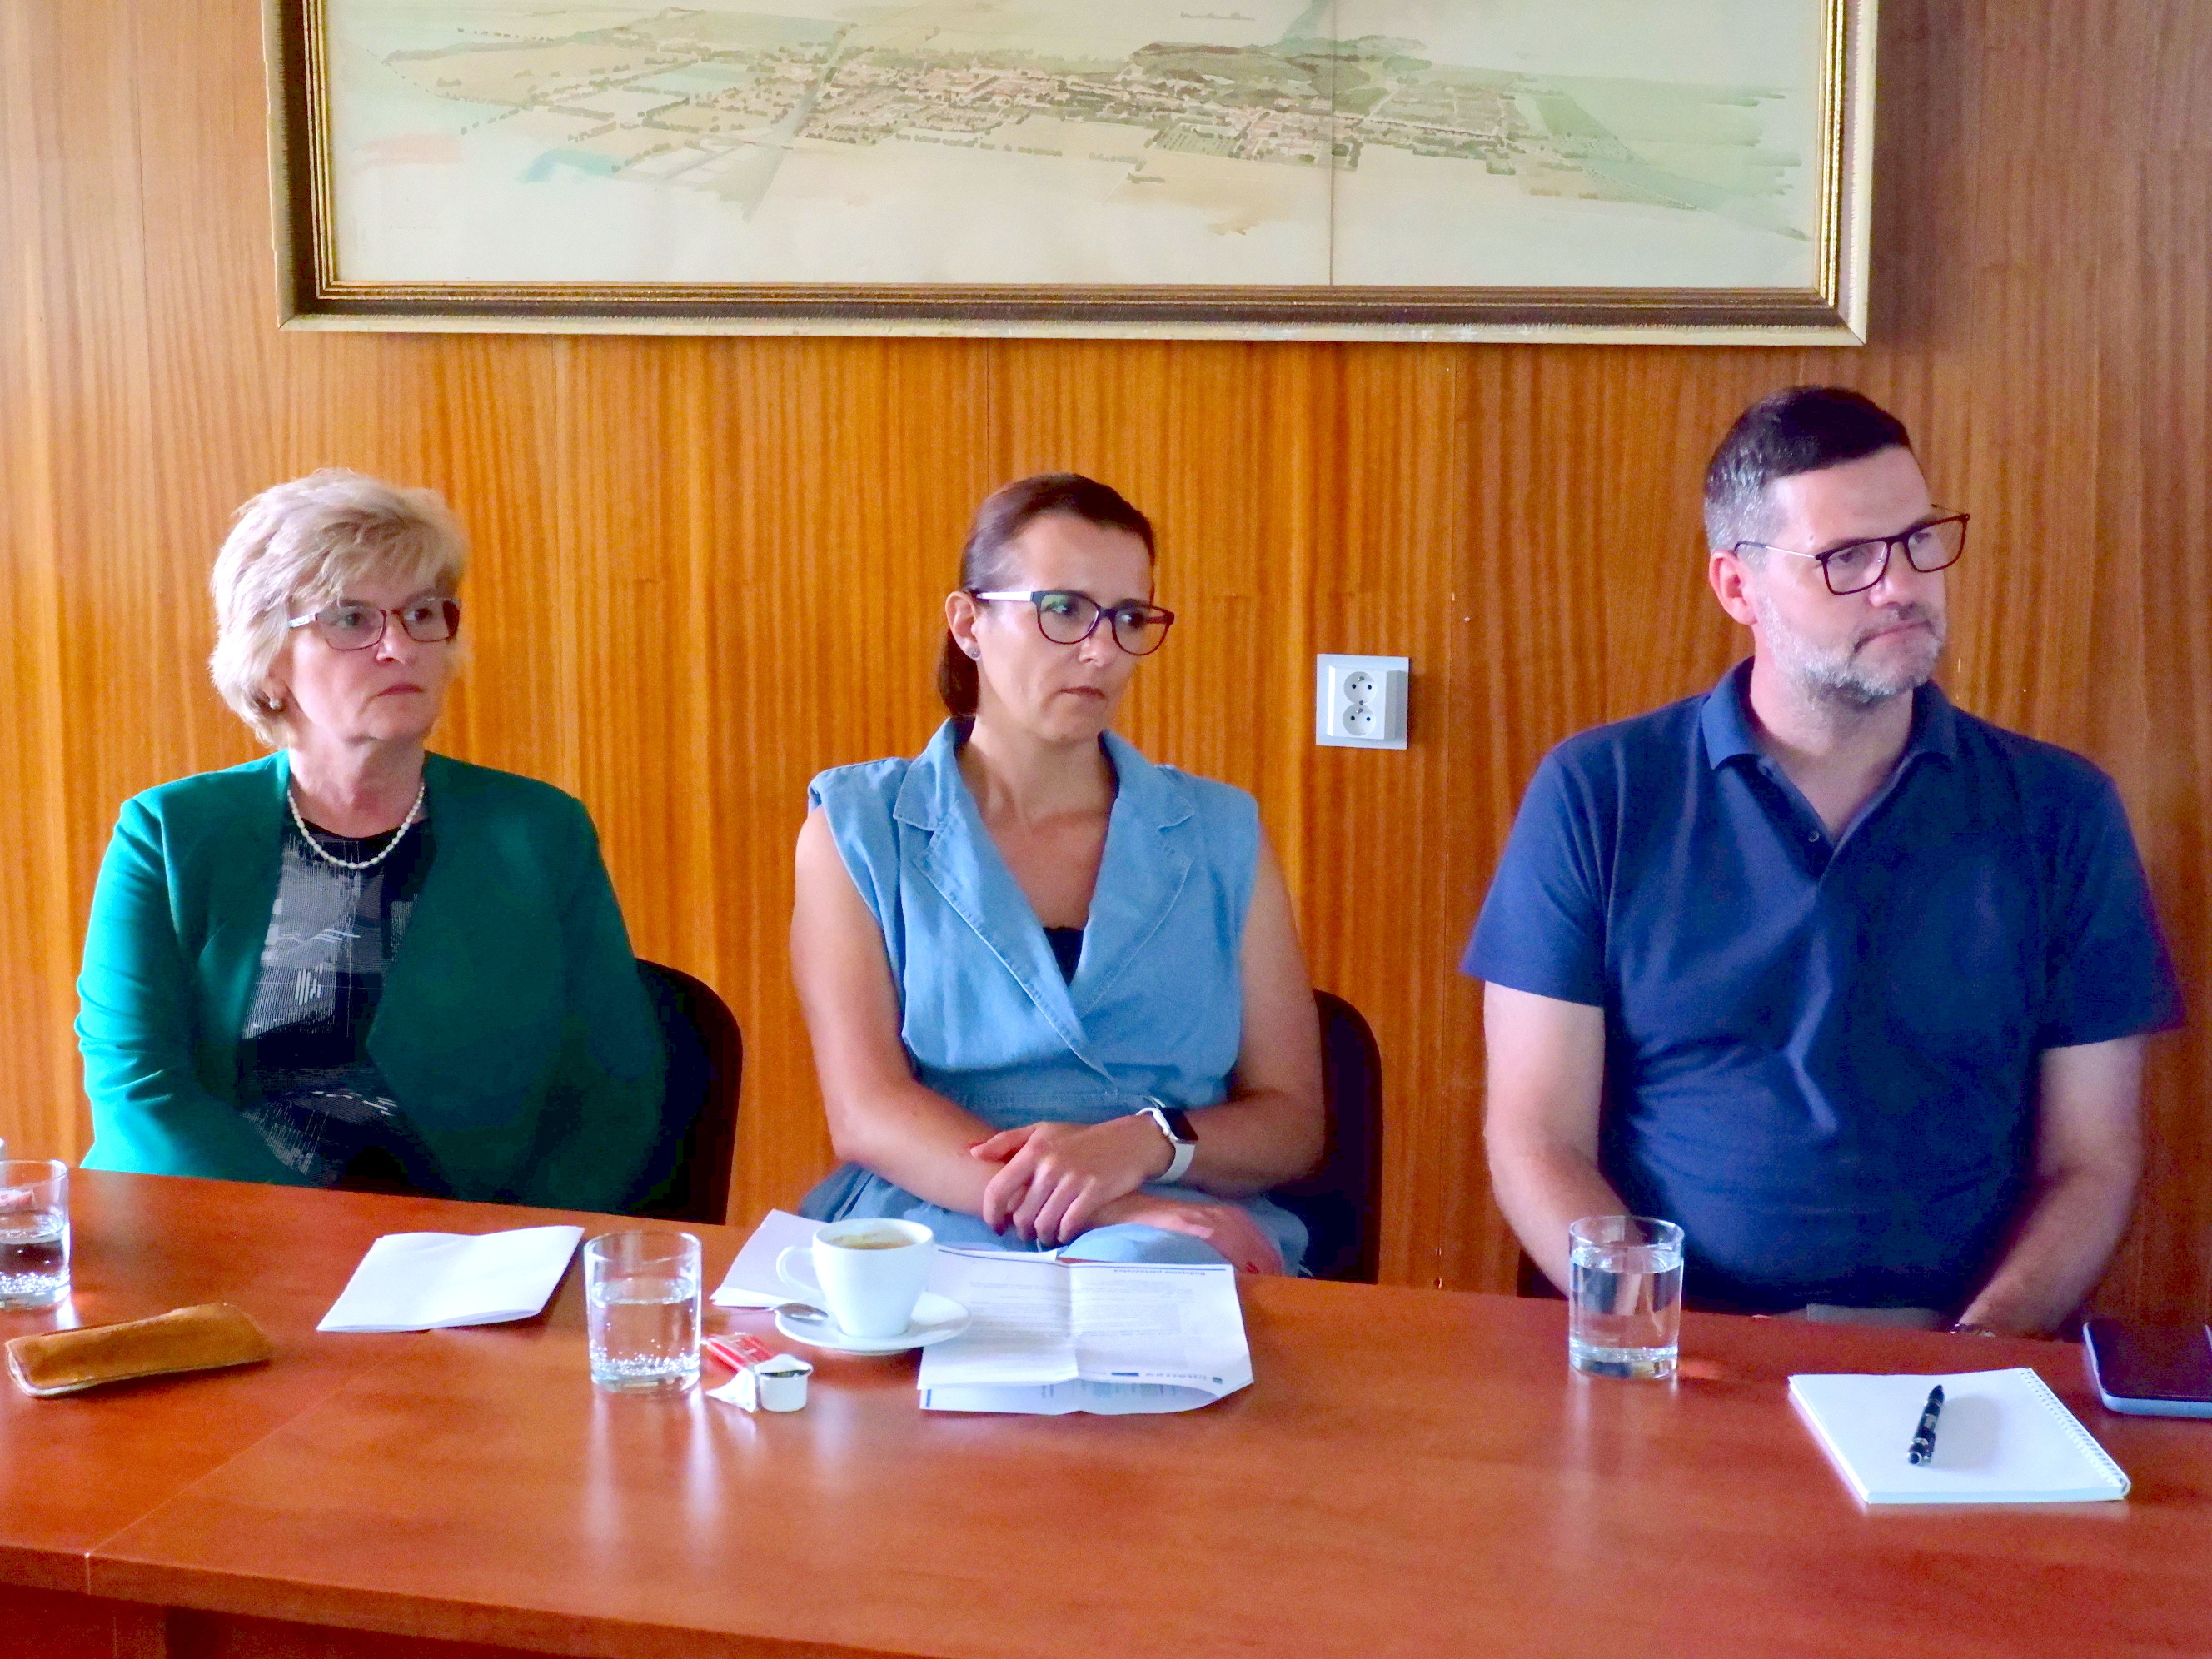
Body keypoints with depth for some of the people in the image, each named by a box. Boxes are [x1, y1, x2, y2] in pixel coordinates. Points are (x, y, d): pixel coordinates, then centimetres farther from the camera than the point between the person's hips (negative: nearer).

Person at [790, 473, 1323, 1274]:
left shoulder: (1219, 834, 14)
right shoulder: (857, 826, 8)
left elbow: (1291, 1122, 11)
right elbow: (867, 1112, -5)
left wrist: (1144, 1145, -13)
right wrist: (1111, 1208, -21)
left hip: (1181, 1234, 2)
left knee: (1156, 1268, -37)